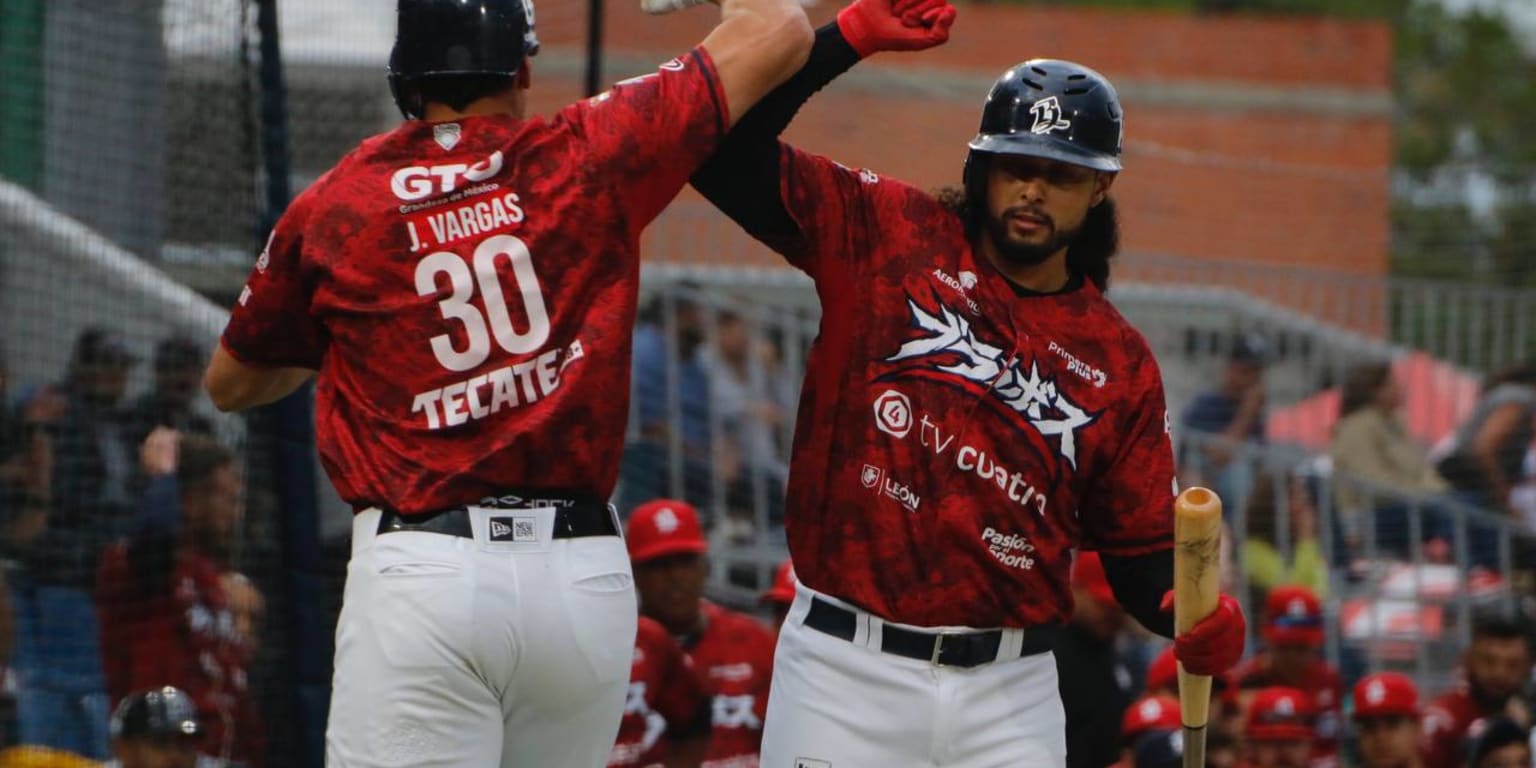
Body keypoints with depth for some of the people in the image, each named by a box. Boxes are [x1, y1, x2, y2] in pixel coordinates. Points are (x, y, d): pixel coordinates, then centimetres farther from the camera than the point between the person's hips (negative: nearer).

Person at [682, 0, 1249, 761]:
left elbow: (1141, 550, 10)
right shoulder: (887, 235, 4)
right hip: (847, 671, -2)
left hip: (1010, 692, 2)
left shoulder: (1119, 363, 10)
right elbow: (726, 149, -5)